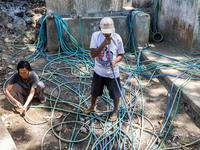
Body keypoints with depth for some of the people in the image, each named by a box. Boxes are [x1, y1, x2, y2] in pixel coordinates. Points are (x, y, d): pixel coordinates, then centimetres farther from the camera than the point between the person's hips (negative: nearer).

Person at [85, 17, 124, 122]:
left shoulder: (117, 38, -14)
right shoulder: (96, 36, -14)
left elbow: (121, 55, -3)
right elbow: (93, 54, -20)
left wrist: (115, 61, -25)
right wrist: (104, 44, -32)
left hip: (112, 72, -1)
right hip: (99, 71, 2)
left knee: (115, 93, 10)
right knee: (95, 91, 21)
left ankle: (115, 111, 38)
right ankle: (92, 106, 50)